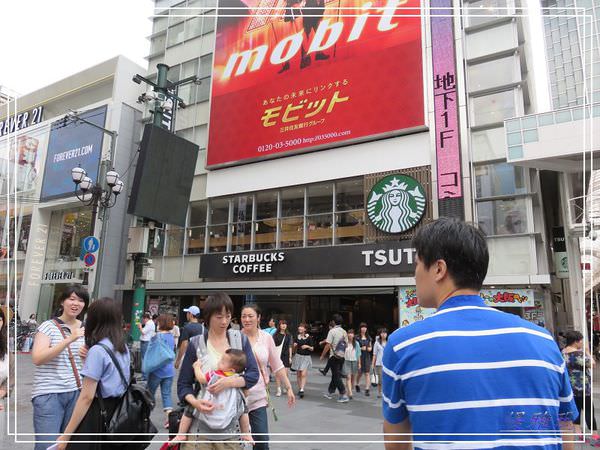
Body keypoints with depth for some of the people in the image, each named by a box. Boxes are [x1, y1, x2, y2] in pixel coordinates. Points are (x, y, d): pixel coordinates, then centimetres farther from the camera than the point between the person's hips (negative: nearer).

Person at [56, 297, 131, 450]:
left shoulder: (97, 351, -17)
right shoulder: (124, 348, 5)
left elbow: (87, 397, -17)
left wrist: (66, 435, -10)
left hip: (97, 418, -7)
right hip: (116, 415, 7)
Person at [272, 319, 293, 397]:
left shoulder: (288, 336, 8)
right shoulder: (275, 335, 3)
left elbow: (290, 347, 9)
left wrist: (290, 357, 5)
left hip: (286, 356, 1)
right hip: (278, 356, -1)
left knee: (286, 373, 1)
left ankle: (286, 387, 21)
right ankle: (279, 389, 4)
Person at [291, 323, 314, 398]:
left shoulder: (308, 337, -5)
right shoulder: (297, 337, 7)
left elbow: (312, 349, -2)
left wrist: (307, 346, -20)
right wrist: (294, 346, -3)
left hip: (306, 357, -4)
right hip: (298, 356, 4)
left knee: (303, 374, -14)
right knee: (298, 374, 6)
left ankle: (302, 390, -15)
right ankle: (299, 389, 18)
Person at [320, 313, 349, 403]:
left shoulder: (332, 331, -13)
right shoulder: (344, 332, 6)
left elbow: (328, 345, -15)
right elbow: (346, 344, 12)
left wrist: (322, 355, -6)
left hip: (334, 356, -7)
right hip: (342, 356, 7)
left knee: (337, 376, -2)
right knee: (335, 375, 16)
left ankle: (344, 395, -7)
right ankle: (330, 392, 28)